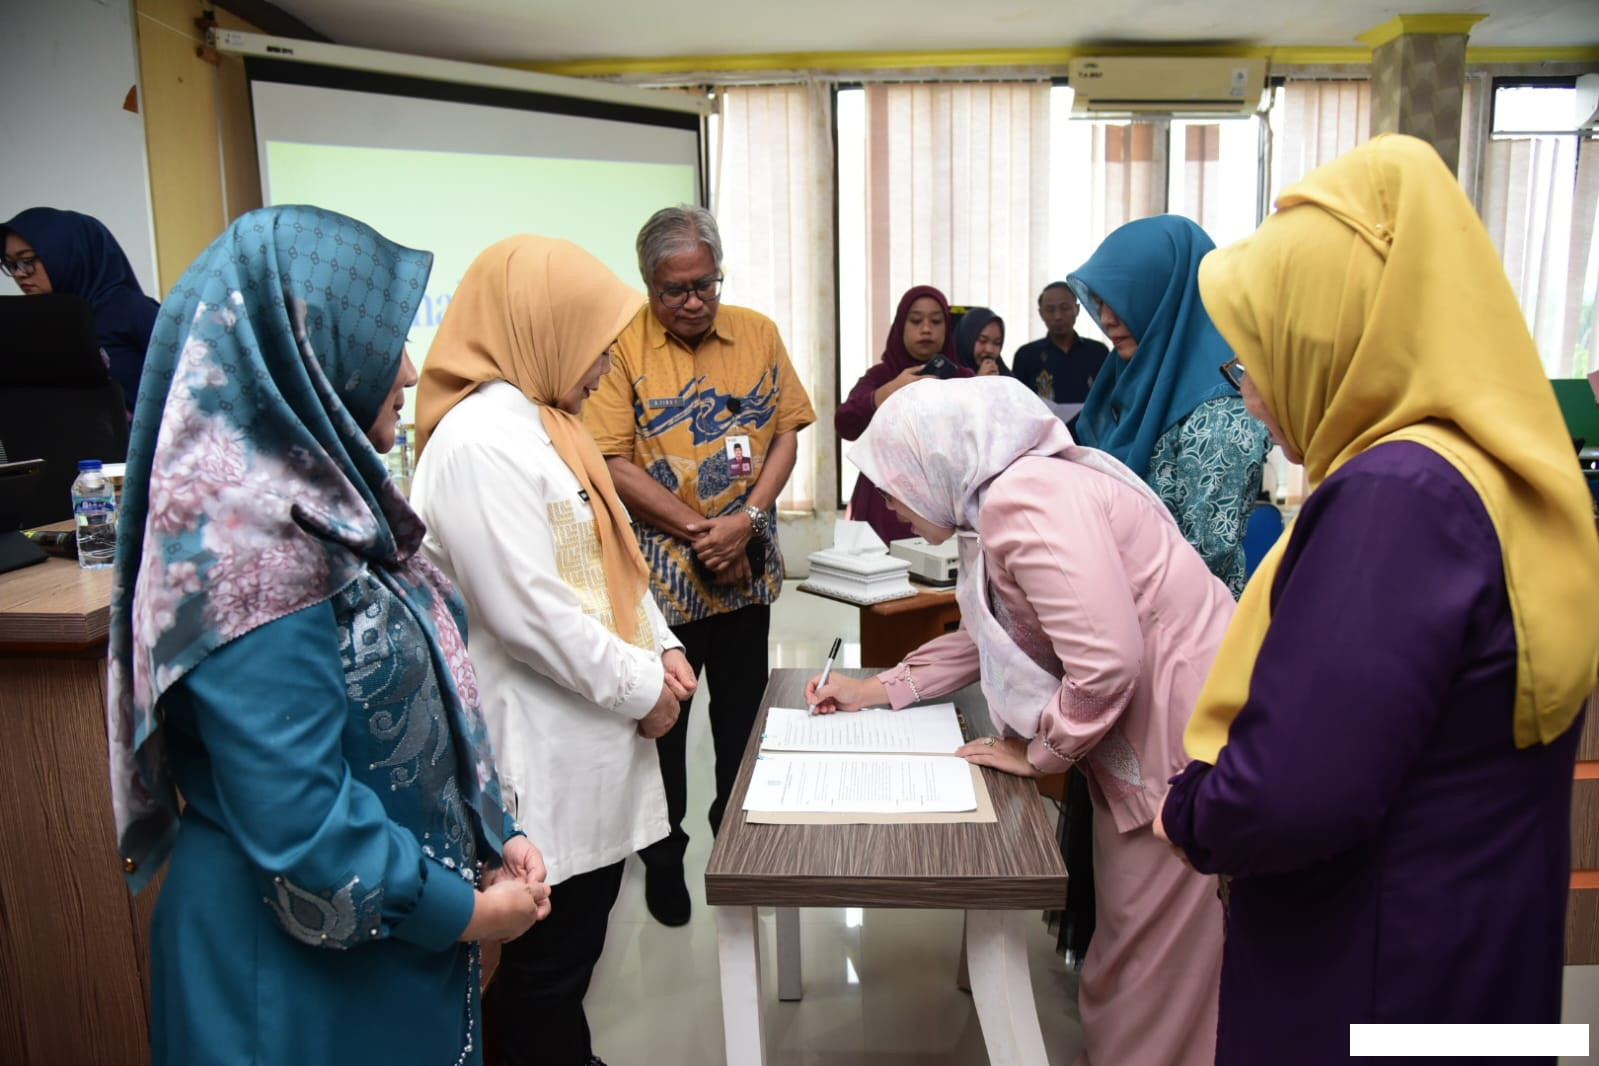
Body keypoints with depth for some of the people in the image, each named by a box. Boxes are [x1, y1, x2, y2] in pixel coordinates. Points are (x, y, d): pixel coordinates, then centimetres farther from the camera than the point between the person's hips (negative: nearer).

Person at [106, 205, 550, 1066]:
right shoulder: (255, 547, -27)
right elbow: (301, 822, -27)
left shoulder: (329, 504, 2)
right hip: (302, 967, -8)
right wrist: (467, 912, -15)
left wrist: (495, 836, 3)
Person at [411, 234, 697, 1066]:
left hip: (586, 734, 10)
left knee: (577, 933, 22)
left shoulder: (543, 419, 12)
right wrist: (640, 687, -14)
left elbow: (606, 552, 16)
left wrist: (660, 646, 4)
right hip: (545, 749, -10)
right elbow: (528, 612, -24)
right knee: (551, 952, 7)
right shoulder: (483, 439, -21)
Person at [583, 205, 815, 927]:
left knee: (742, 706, 17)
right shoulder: (622, 346, -9)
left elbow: (785, 434, 3)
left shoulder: (757, 334, 2)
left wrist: (746, 520, -12)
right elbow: (613, 463, -13)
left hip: (748, 564, 4)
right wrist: (698, 531, -16)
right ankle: (662, 858, 30)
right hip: (659, 568, -3)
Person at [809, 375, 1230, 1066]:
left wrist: (1038, 752, -12)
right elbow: (991, 633, 19)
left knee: (1151, 959, 8)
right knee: (1126, 935, 22)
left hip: (1184, 728, -10)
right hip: (1137, 723, 10)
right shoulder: (1001, 500, 8)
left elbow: (1106, 661, -28)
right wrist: (882, 689, 16)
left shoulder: (1027, 499, -24)